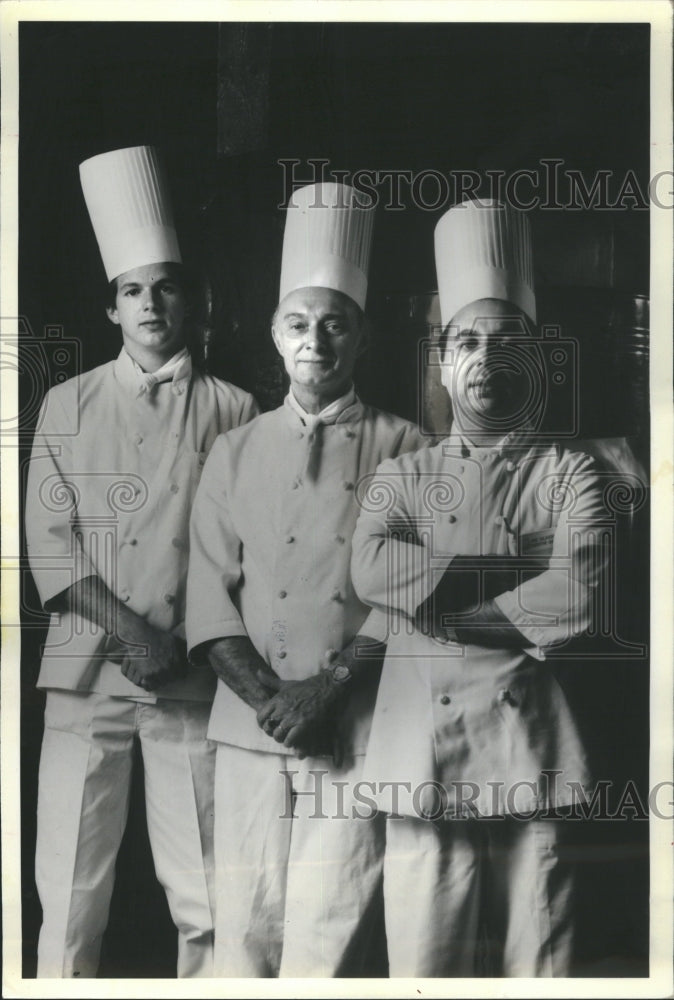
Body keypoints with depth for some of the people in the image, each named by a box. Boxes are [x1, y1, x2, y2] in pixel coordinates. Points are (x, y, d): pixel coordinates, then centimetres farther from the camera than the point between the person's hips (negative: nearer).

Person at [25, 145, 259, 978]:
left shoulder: (231, 412, 7)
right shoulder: (68, 407, 9)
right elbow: (49, 543, 2)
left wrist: (183, 646, -8)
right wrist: (128, 631, -10)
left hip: (194, 678, 0)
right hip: (85, 670, 1)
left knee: (205, 895, 2)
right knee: (69, 887, 2)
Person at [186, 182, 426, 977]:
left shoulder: (401, 451, 5)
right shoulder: (236, 452, 12)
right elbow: (210, 589, 6)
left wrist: (329, 686, -12)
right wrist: (264, 694, -9)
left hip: (356, 728, -2)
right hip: (250, 726, 2)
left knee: (329, 932, -4)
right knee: (244, 923, 3)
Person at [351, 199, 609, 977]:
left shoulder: (567, 475, 8)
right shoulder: (402, 476, 14)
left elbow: (579, 595, -10)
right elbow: (372, 571, -7)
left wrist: (442, 605, -7)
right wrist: (518, 571, -8)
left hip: (531, 751, -1)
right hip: (419, 756, 1)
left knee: (535, 962, 3)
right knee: (424, 963, 2)